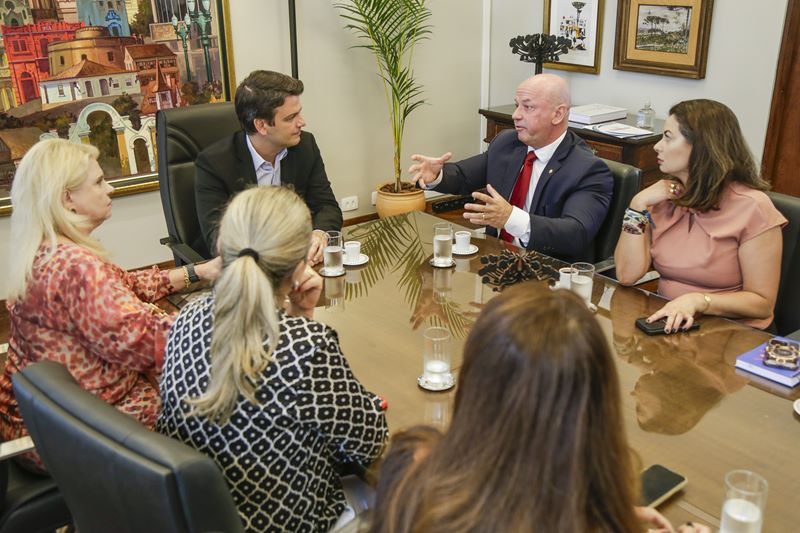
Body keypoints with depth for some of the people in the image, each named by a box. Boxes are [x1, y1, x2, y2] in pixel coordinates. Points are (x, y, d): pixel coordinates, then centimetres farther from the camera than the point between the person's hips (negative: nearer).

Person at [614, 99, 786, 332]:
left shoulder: (752, 207, -12)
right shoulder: (664, 197, 4)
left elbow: (762, 303, -11)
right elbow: (627, 275, -4)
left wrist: (697, 301, -25)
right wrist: (638, 207, -9)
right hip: (668, 323, 6)